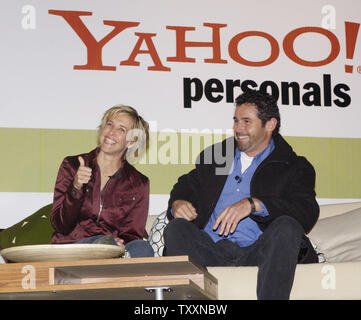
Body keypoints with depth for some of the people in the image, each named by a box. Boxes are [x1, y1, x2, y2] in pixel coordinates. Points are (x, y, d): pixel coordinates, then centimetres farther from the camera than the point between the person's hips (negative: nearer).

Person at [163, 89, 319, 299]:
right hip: (210, 249, 3)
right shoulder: (214, 155, 25)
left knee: (287, 227, -32)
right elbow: (186, 185, 31)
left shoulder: (294, 167, 12)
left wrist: (253, 204, -20)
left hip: (257, 252, -3)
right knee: (176, 228, -25)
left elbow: (308, 212, -5)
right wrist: (177, 203, 3)